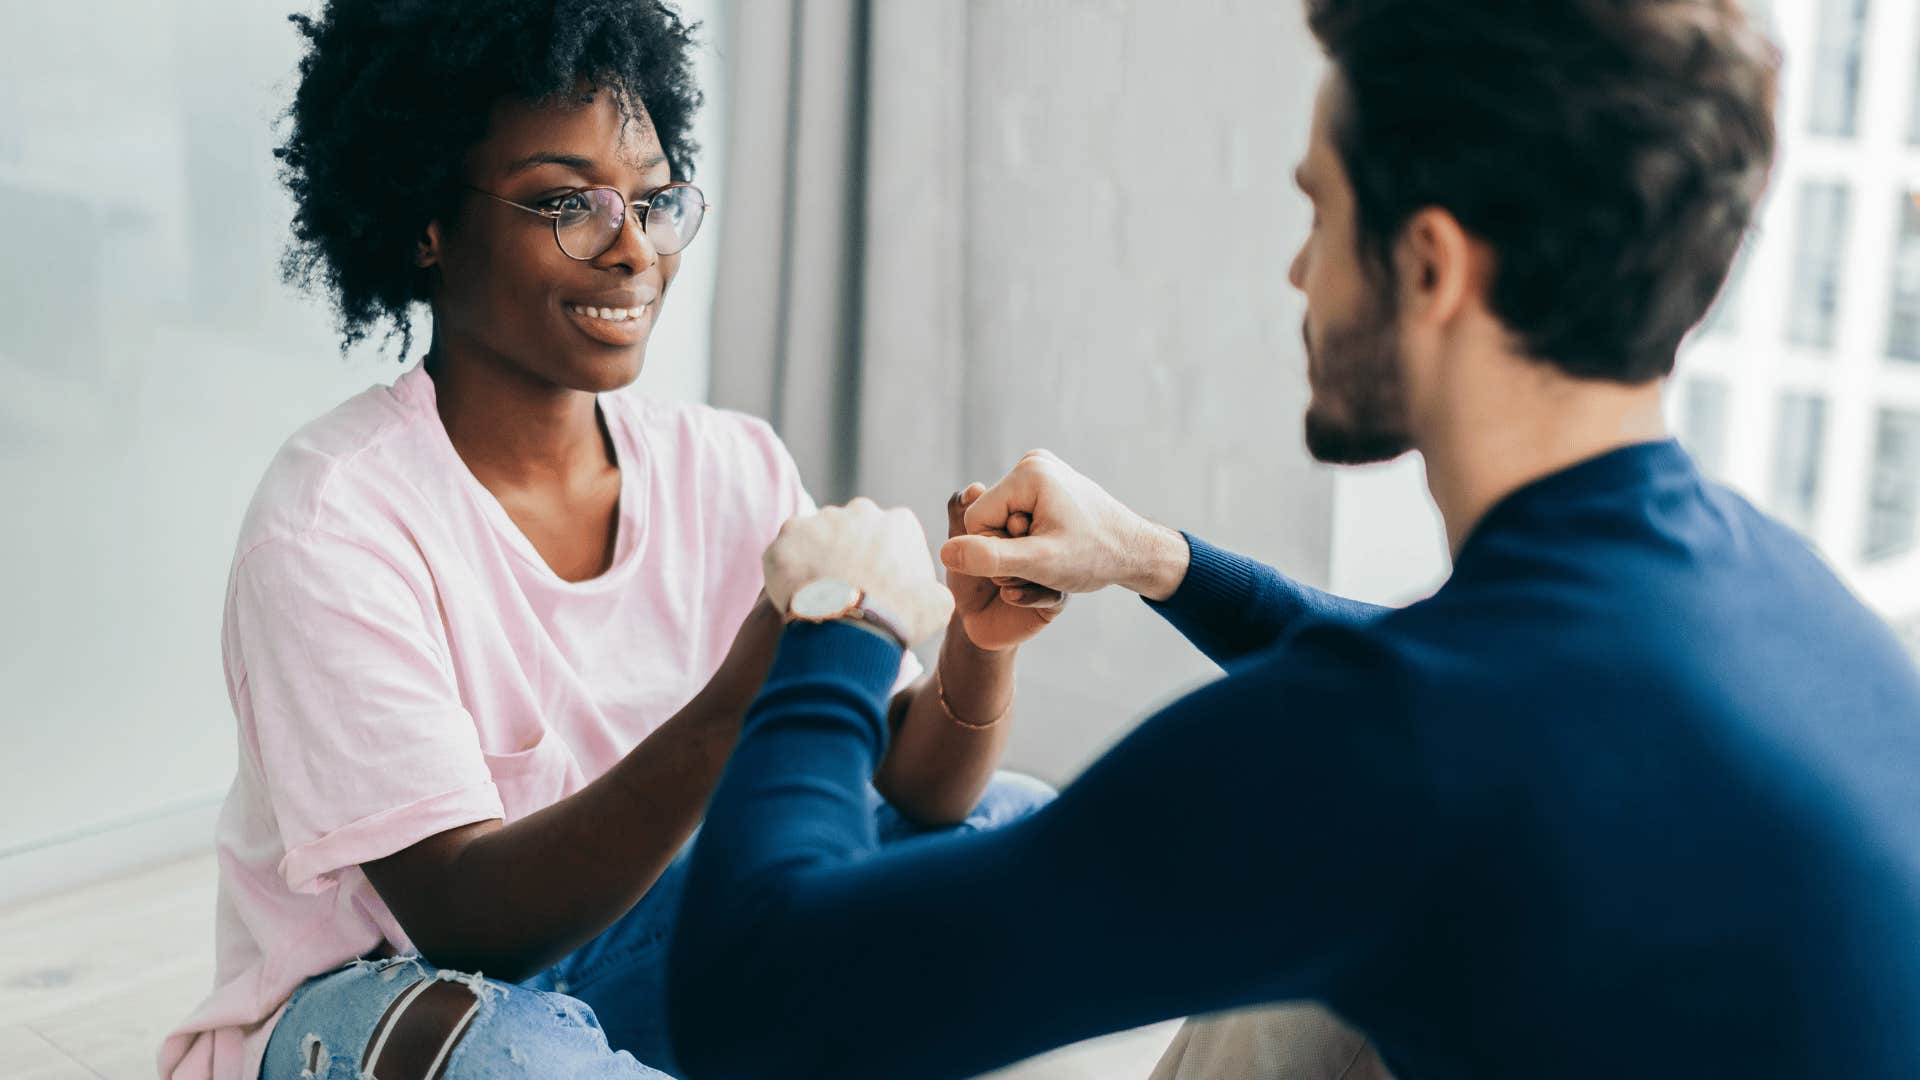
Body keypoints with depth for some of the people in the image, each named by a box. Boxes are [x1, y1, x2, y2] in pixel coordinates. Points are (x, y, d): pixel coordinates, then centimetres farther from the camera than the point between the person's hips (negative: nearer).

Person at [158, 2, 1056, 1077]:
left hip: (627, 954, 6)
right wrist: (741, 706, -43)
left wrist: (981, 645, -31)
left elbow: (916, 791, -8)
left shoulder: (735, 468, -6)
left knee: (1013, 825, -6)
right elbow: (467, 924, -28)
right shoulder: (339, 515, -22)